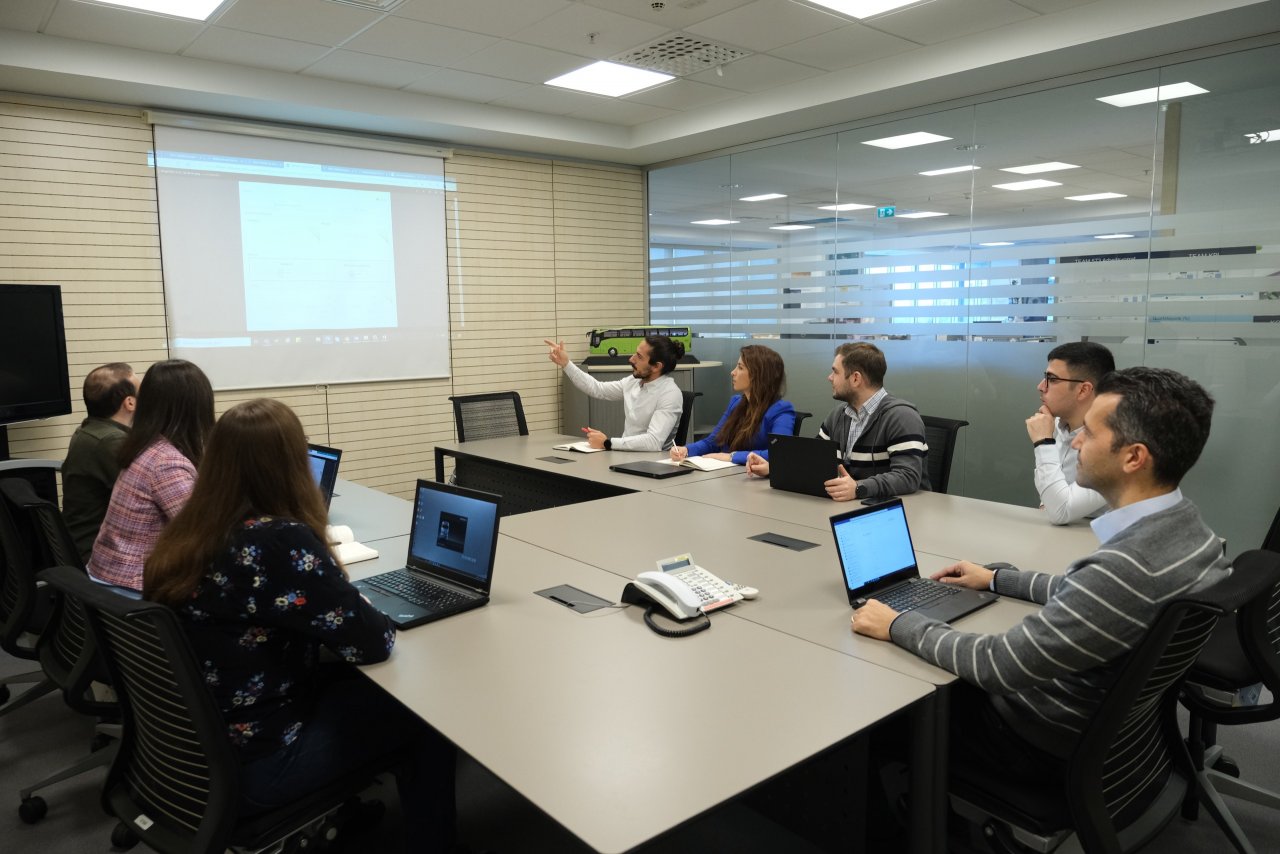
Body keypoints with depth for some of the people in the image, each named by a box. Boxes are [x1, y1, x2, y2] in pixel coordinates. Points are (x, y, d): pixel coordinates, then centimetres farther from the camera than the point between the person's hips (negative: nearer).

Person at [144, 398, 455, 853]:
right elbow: (371, 643, -21)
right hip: (253, 762, -8)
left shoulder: (185, 532, -3)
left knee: (354, 681, 23)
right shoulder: (280, 541, -27)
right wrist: (355, 606, -1)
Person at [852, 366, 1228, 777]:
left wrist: (898, 625, -18)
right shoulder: (1182, 525, -6)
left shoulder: (1128, 566, -37)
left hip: (1049, 738, -8)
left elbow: (998, 665, -30)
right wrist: (997, 579, 17)